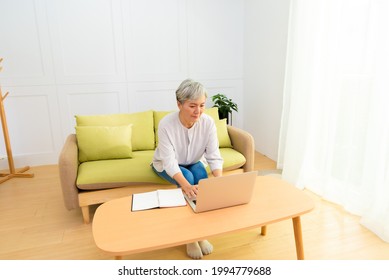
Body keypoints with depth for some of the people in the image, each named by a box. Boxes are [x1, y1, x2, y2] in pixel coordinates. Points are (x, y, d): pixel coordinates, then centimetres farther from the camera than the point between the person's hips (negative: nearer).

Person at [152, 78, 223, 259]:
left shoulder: (208, 122, -24)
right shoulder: (166, 124, -32)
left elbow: (214, 156, -26)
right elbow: (170, 162, -37)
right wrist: (186, 186, -53)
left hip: (194, 162, 3)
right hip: (166, 165, -2)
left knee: (201, 176, -28)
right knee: (188, 178, -30)